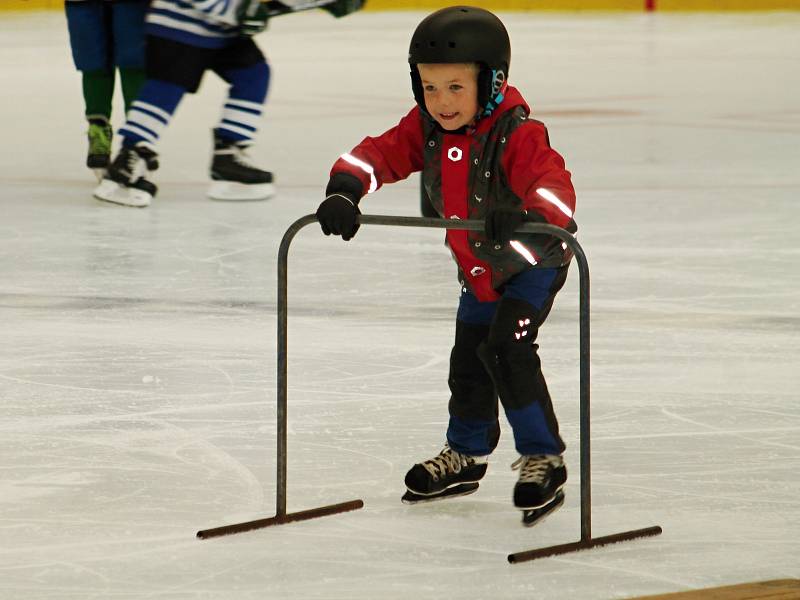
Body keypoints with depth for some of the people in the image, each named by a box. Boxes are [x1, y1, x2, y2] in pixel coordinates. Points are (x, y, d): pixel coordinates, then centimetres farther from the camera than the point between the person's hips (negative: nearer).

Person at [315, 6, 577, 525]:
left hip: (533, 262, -7)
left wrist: (524, 215, -65)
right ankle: (465, 456, 36)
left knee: (507, 350, -22)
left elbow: (555, 185, -44)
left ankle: (543, 458, -10)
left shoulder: (517, 135, -31)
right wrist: (344, 190, -33)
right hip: (479, 272, 7)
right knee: (468, 361, 15)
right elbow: (380, 155, -13)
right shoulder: (426, 129, -11)